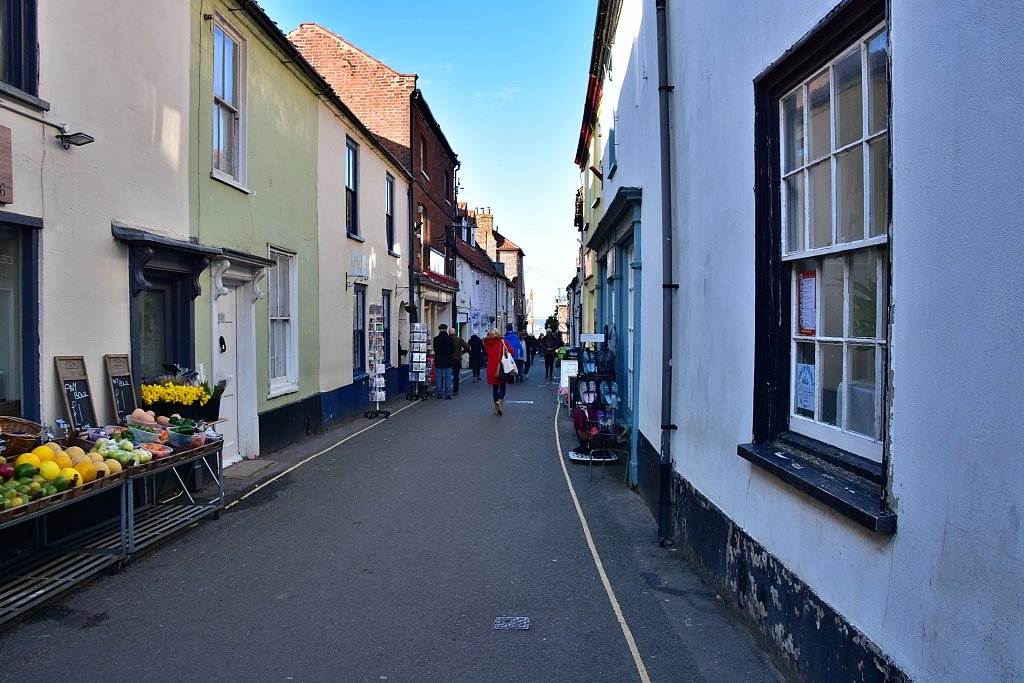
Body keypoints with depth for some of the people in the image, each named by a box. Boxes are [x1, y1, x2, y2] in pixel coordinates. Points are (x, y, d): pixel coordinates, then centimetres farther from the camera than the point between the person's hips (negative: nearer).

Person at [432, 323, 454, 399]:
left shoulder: (436, 339, -6)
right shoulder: (449, 338, -7)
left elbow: (434, 349, 3)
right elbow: (452, 349, 1)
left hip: (438, 361, 0)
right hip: (448, 361, 0)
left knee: (438, 378, 7)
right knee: (448, 378, 5)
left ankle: (439, 394, 7)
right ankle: (447, 394, 2)